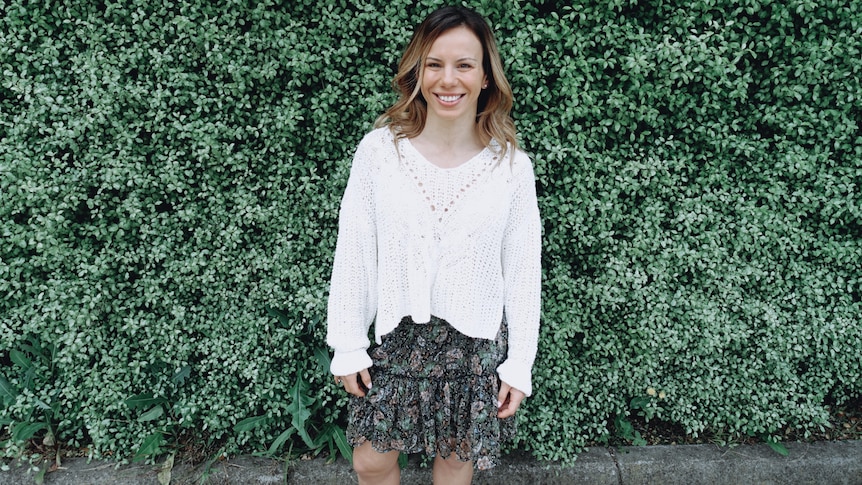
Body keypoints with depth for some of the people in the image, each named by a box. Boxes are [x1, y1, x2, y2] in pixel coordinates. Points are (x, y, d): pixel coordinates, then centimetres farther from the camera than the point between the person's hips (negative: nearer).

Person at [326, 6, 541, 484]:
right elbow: (352, 255, -4)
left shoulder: (511, 163, -8)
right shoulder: (379, 149, -10)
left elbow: (523, 269, -3)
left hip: (476, 343, 0)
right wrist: (348, 346, -2)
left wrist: (519, 363, -1)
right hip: (395, 337, 1)